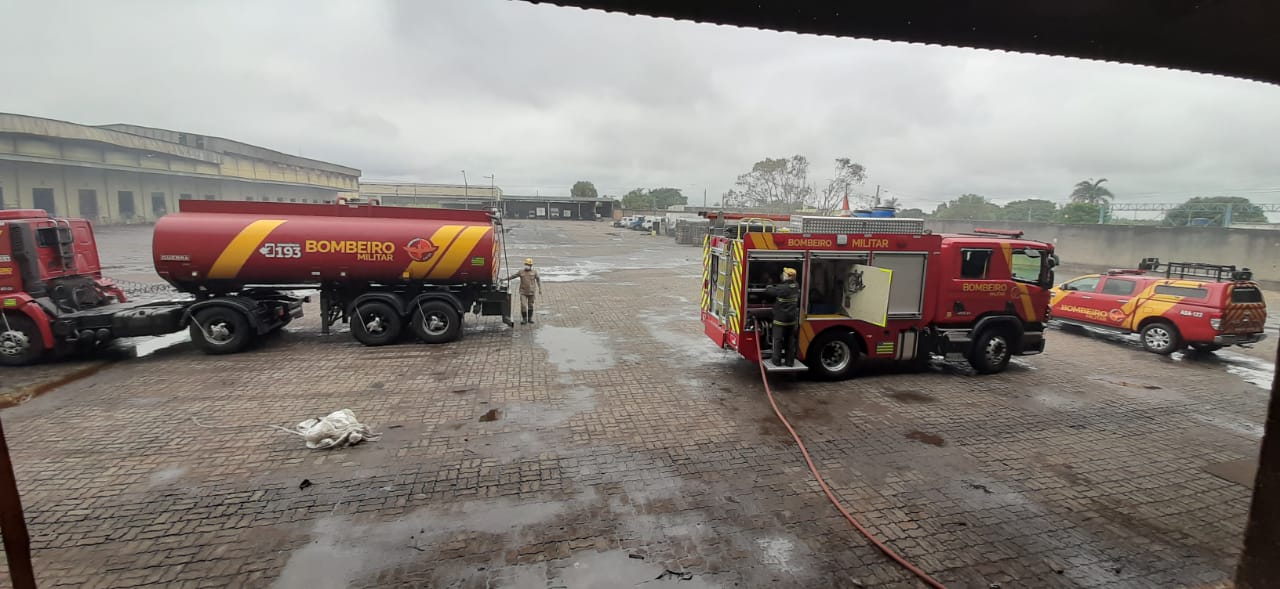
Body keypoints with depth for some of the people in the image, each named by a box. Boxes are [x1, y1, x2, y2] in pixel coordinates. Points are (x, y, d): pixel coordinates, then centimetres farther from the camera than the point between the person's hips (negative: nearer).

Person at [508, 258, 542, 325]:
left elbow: (538, 280, 6)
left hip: (531, 292, 1)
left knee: (530, 306, 10)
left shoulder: (534, 272, 1)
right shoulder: (521, 271, 1)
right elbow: (513, 276, 6)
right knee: (523, 305, -8)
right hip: (523, 292, 0)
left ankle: (530, 318, 24)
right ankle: (524, 319, 1)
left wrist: (540, 289, 2)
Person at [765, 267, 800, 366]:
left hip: (780, 319, -6)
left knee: (778, 340, 4)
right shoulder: (796, 287, 1)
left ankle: (777, 360, 10)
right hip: (792, 318, 6)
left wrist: (768, 287, 8)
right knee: (790, 340, 12)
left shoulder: (782, 288, -21)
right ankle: (790, 361, 17)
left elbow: (768, 291, -13)